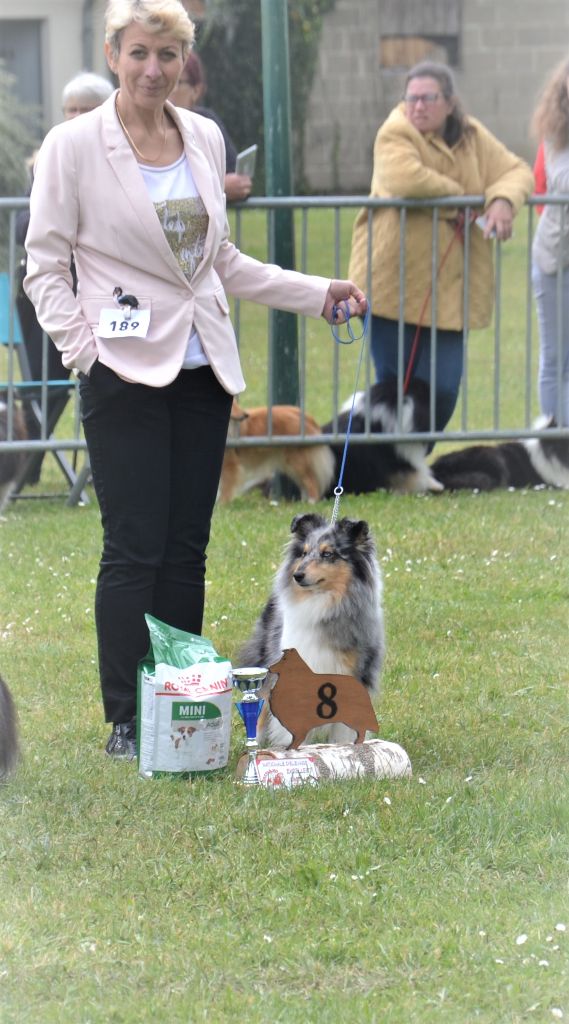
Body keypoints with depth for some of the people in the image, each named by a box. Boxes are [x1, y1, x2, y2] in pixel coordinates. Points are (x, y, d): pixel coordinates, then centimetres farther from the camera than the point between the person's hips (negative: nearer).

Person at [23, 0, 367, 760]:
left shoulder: (205, 140, 10)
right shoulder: (74, 146, -6)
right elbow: (44, 266, -3)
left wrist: (317, 294, 14)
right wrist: (82, 346, -15)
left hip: (202, 371, 5)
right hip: (126, 375, -5)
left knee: (187, 550, 8)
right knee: (135, 550, -6)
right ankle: (126, 723, 1)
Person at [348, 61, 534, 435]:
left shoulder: (473, 137, 9)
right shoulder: (395, 134, -9)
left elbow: (517, 172, 6)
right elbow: (405, 179, -27)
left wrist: (503, 201, -16)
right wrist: (458, 195, -13)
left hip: (449, 289, 4)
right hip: (394, 287, -4)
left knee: (443, 391, 1)